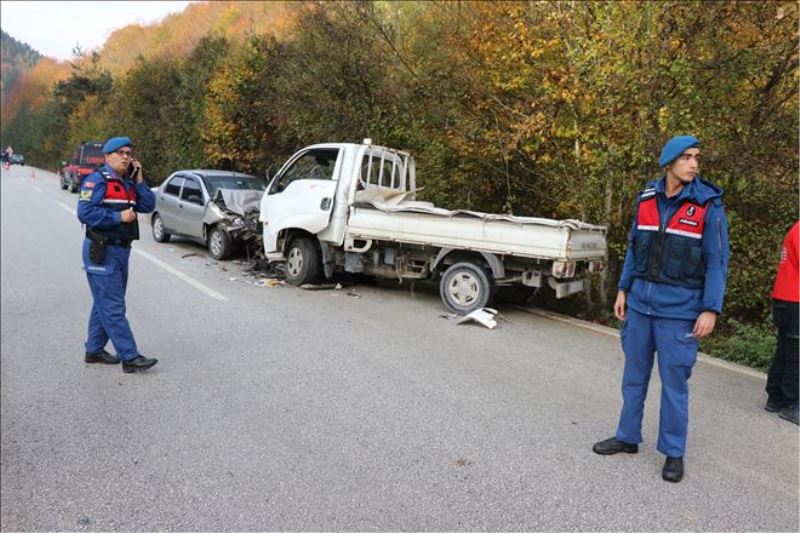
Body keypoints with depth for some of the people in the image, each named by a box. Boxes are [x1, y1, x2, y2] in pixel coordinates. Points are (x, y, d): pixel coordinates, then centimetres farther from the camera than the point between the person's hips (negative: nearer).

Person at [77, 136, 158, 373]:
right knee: (113, 308, -7)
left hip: (121, 250, 9)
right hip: (101, 251, -9)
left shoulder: (128, 183, 14)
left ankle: (94, 350, 28)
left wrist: (139, 179, 0)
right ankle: (130, 357, -7)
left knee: (104, 304, 16)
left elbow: (148, 206, 5)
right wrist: (119, 216, -19)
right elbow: (84, 212, -20)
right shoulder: (97, 180, -10)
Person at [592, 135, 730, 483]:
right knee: (634, 375, 14)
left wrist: (711, 309, -14)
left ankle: (674, 452, 21)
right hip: (640, 301, 4)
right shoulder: (646, 198, 4)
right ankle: (627, 437, 30)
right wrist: (623, 289, 10)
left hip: (679, 307, -4)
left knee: (674, 381, 4)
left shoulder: (708, 204, -7)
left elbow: (717, 261, -8)